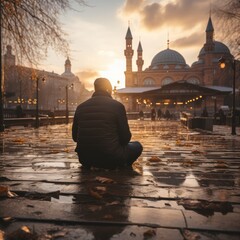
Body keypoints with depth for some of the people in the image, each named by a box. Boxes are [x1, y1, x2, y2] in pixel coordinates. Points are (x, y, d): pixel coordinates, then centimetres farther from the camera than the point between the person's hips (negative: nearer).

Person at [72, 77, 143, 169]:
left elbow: (75, 137, 9)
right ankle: (119, 167, 9)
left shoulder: (80, 107, 3)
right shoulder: (117, 105, -8)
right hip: (110, 159, -4)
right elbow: (125, 137, -7)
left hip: (85, 160, 4)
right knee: (137, 146, 19)